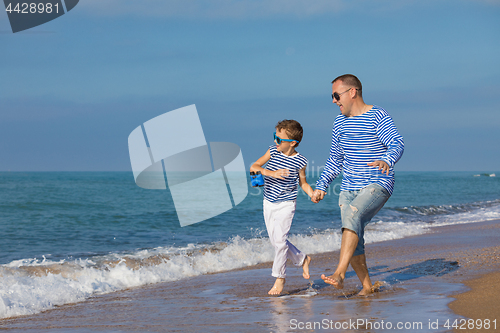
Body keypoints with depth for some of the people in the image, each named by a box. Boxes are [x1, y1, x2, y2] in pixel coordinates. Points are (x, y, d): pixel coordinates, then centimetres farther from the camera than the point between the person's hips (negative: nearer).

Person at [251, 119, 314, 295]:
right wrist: (271, 173, -25)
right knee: (275, 240, 10)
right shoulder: (273, 151, -4)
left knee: (279, 239, -12)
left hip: (286, 204, -5)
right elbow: (254, 167, -9)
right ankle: (302, 259, 31)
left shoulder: (299, 161, -10)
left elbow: (303, 183, 4)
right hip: (268, 203, 5)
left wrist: (313, 194, -13)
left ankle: (280, 277, 1)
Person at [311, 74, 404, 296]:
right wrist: (321, 186, 14)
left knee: (352, 215, -31)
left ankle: (339, 274, -37)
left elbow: (397, 144, -22)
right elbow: (335, 161, 23)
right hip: (349, 189, 7)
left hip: (378, 186, -7)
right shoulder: (340, 122, 13)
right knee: (353, 241, 1)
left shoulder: (377, 116, -7)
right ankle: (366, 286, 18)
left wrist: (386, 161, -43)